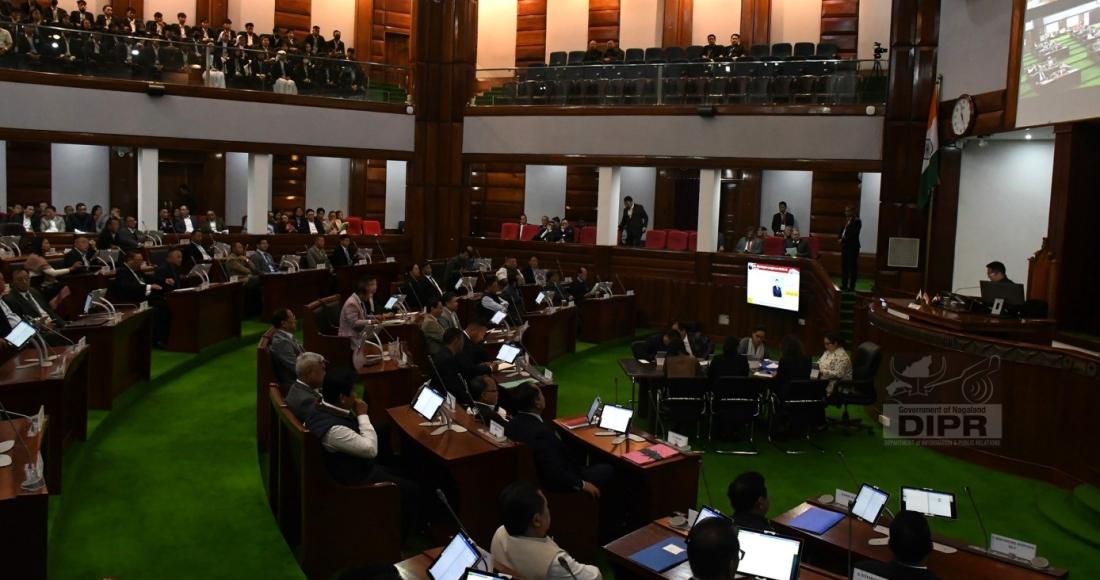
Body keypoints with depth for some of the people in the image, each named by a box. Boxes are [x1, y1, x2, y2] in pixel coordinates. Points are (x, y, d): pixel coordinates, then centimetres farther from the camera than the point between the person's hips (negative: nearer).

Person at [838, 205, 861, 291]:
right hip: (845, 246, 8)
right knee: (844, 266, 10)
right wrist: (839, 238, -2)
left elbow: (852, 233, -17)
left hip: (853, 247, -8)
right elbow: (842, 231, 17)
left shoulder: (857, 221, -8)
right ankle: (844, 285, 17)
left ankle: (852, 286, -2)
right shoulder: (847, 221, 15)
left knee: (852, 267, -4)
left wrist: (843, 240, -16)